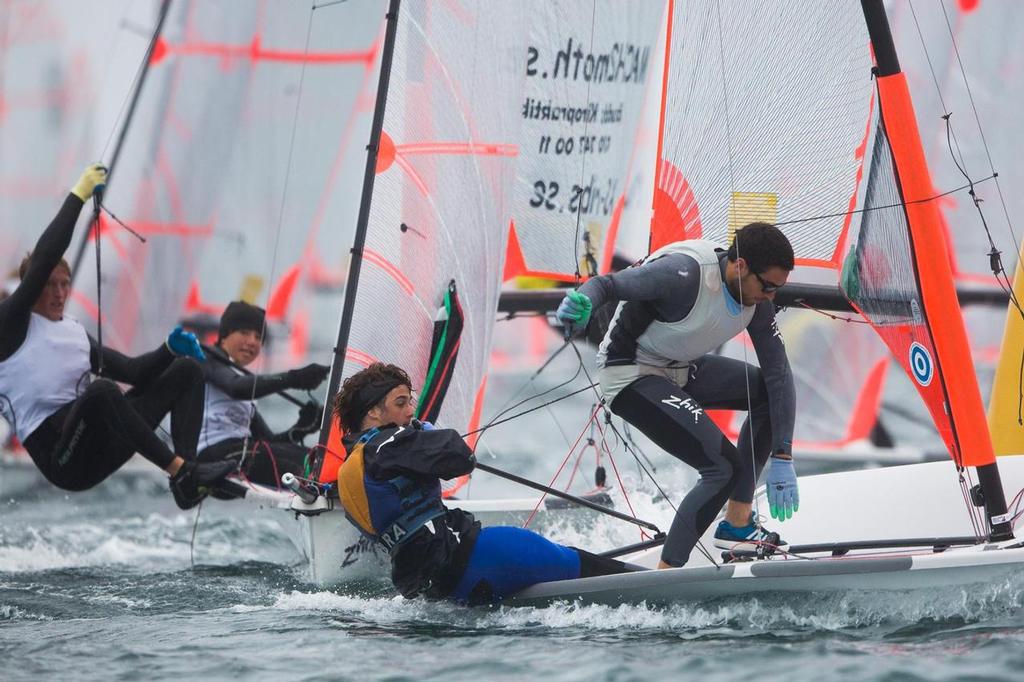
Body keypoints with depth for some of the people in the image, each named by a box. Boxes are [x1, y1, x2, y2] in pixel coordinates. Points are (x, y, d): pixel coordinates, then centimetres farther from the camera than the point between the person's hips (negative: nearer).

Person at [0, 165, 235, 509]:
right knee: (101, 389, -39)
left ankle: (186, 480, -21)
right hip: (58, 454, -8)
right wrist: (78, 196, -9)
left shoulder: (76, 332, 23)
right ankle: (178, 467, -33)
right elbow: (42, 261, -11)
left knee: (186, 369, -2)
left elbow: (131, 371, 19)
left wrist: (170, 349, -1)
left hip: (100, 446, 8)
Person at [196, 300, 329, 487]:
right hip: (217, 452, -8)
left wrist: (301, 428, 0)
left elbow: (269, 440, 21)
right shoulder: (208, 362, 10)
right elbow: (237, 387, -14)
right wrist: (293, 379, -26)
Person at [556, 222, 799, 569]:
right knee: (725, 467, -18)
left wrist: (782, 459, -8)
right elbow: (607, 283, -26)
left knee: (772, 391, 8)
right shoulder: (684, 274, -29)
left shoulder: (757, 297, -6)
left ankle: (737, 524, 13)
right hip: (630, 374, -9)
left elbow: (778, 374, -3)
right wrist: (582, 301, -51)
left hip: (680, 371, 9)